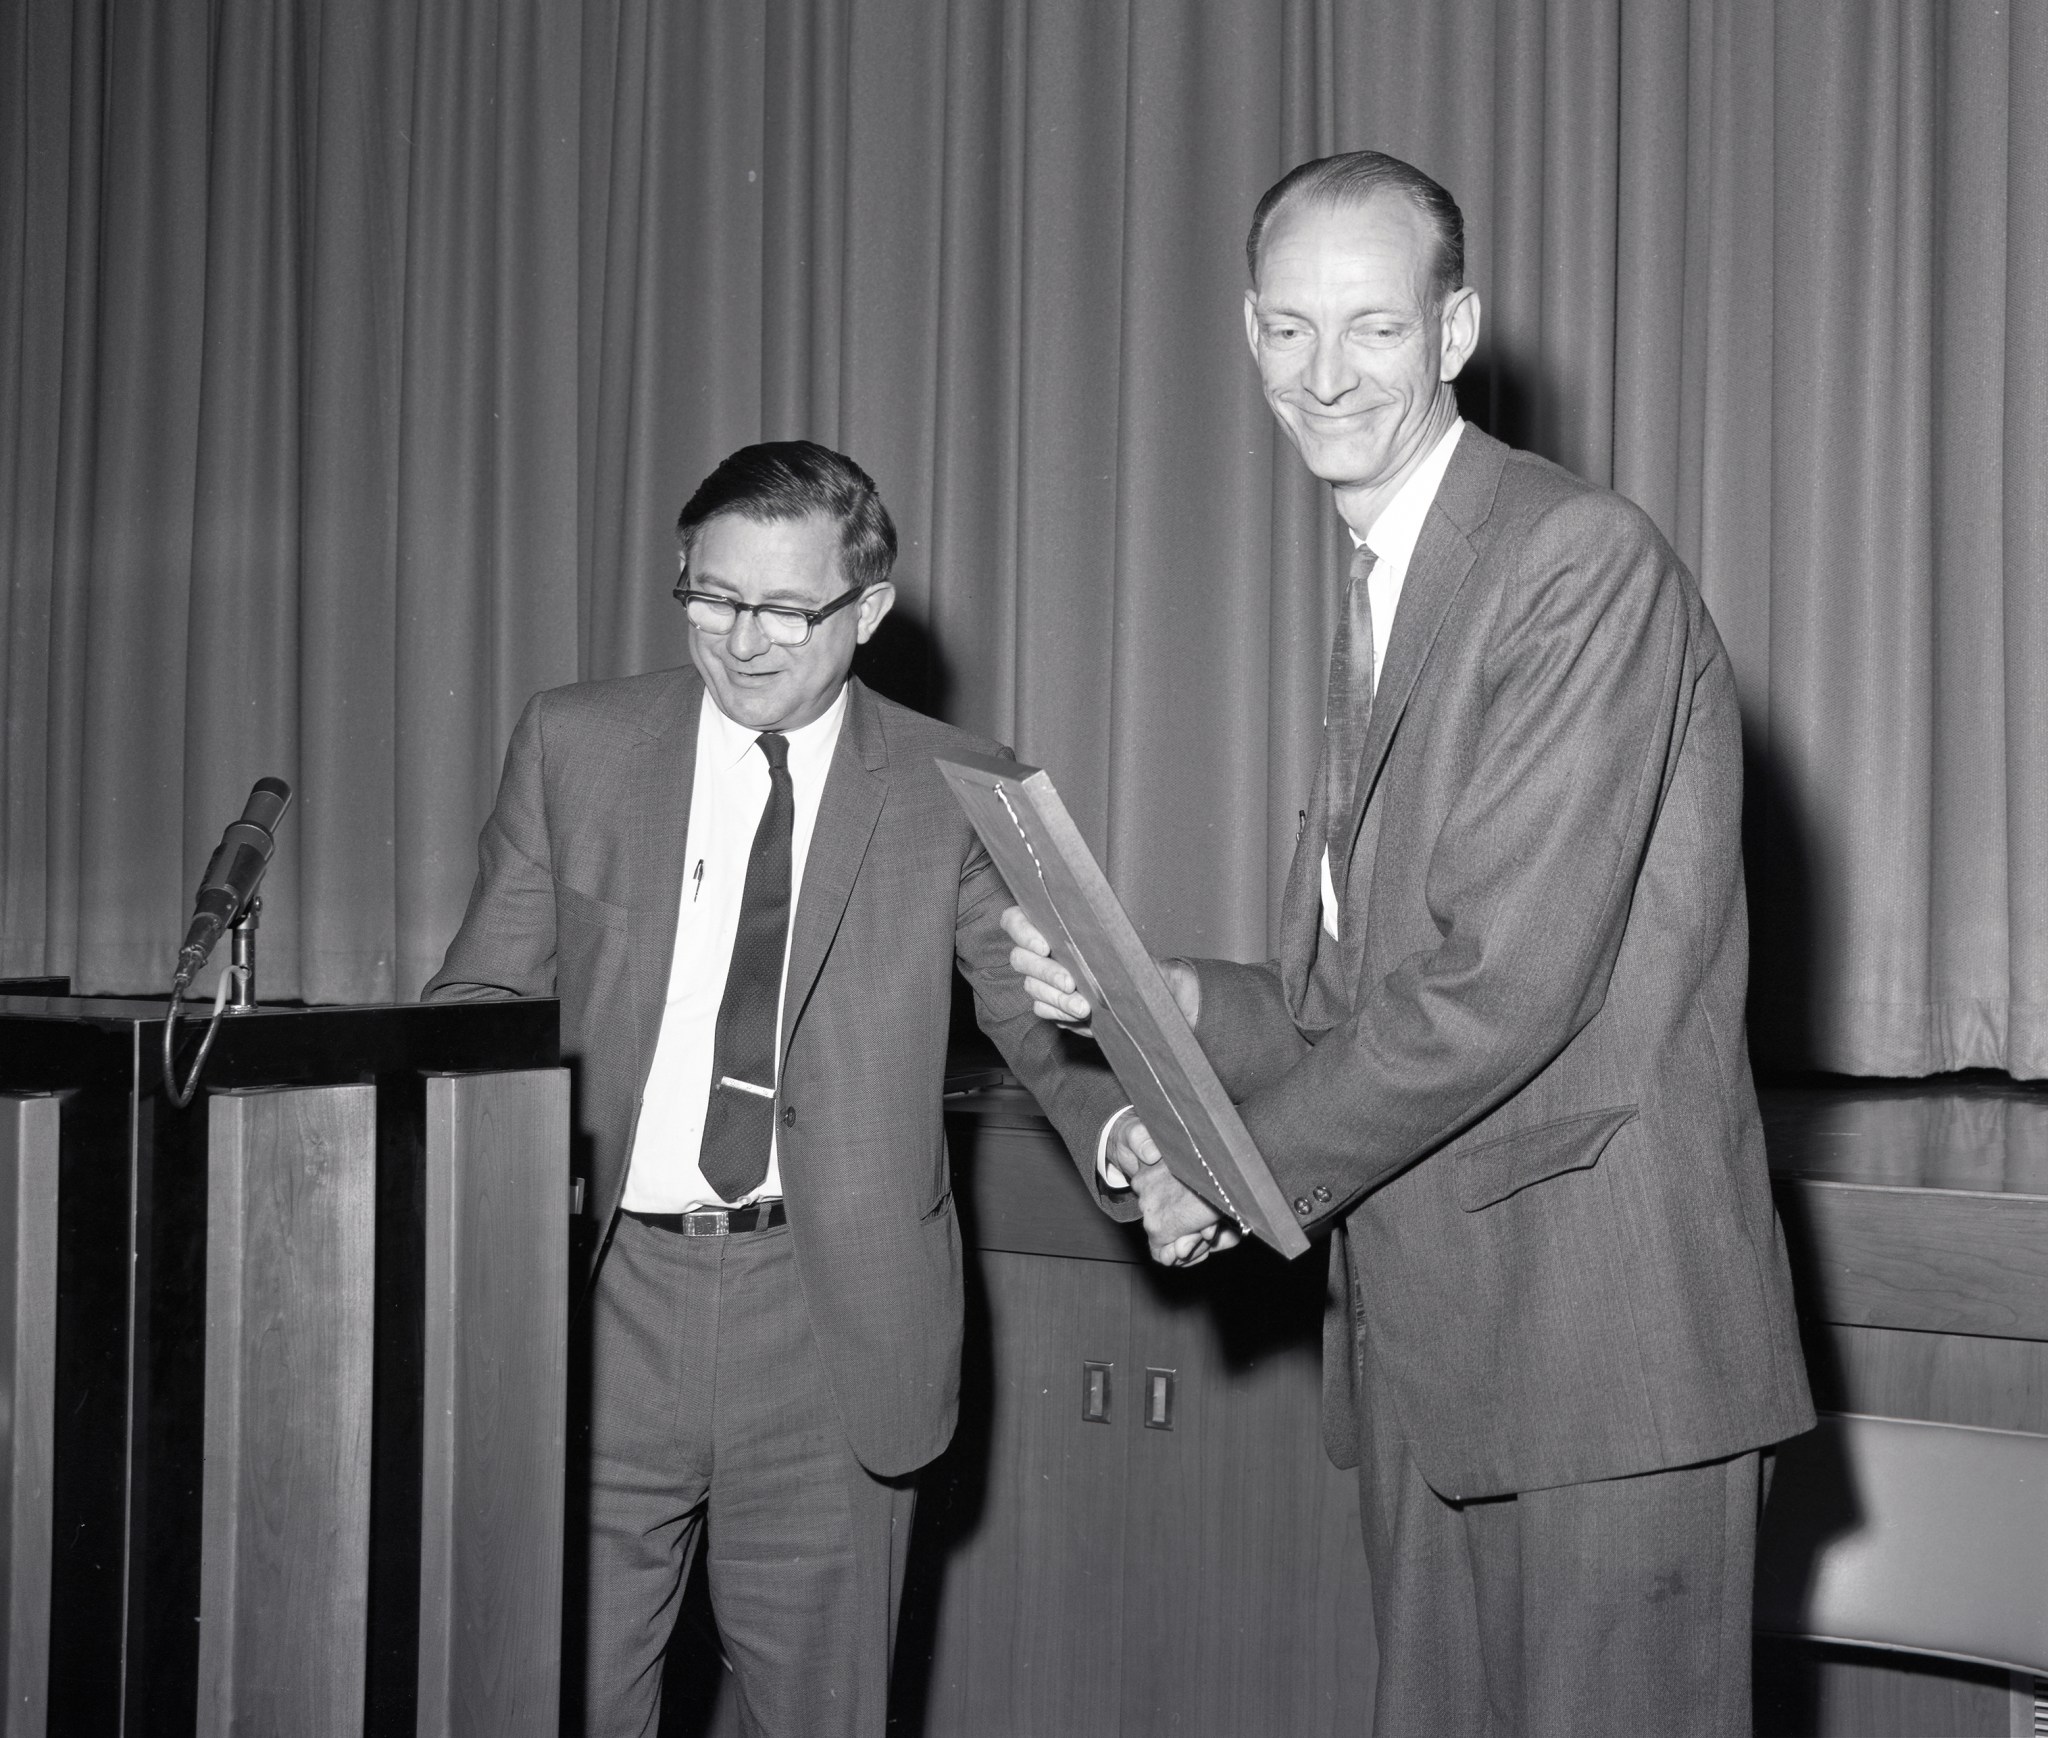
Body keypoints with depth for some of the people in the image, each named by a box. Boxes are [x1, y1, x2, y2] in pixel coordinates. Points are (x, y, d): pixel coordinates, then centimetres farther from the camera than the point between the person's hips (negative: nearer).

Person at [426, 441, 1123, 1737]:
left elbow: (1045, 1021, -1)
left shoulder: (951, 791, 1)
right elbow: (485, 989, 9)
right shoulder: (574, 744, 6)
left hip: (830, 1316, -1)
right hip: (610, 1284, 1)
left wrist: (1126, 1131, -22)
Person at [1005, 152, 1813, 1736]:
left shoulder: (1584, 563, -13)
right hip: (1426, 1336, 8)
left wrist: (1253, 1166, -9)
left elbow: (1508, 983, -19)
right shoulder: (1377, 603, 16)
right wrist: (1158, 995, -1)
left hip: (1605, 1332, -8)